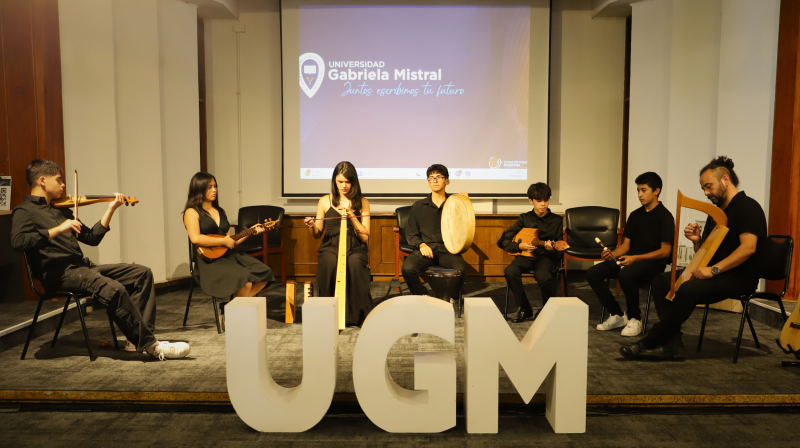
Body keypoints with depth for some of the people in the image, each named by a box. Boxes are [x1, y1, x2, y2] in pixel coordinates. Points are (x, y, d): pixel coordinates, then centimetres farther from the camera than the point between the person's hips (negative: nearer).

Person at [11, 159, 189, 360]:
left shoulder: (61, 210, 23)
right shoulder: (24, 211, 1)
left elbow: (92, 238, 21)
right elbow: (18, 242, -19)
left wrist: (111, 209, 15)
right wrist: (58, 229, -21)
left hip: (82, 266, 8)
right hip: (58, 273, -8)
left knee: (142, 273, -6)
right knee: (113, 288, -32)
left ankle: (136, 338, -14)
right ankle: (149, 345, -24)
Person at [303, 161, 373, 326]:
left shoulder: (362, 203, 8)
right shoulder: (325, 201, 9)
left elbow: (365, 237, -1)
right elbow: (317, 235, 12)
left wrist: (350, 215, -11)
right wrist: (312, 226, -11)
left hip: (355, 248, 0)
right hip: (330, 247, 0)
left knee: (355, 263, -35)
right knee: (330, 263, -35)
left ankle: (359, 314, -19)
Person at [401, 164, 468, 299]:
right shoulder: (419, 206, 18)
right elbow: (410, 234, 16)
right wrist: (421, 244, -6)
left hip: (448, 249, -1)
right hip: (425, 249, 1)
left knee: (460, 269, -32)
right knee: (407, 268, -30)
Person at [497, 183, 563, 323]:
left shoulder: (557, 220, 5)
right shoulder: (524, 218, 8)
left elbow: (560, 251, 4)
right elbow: (502, 241, 5)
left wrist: (552, 248, -19)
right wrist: (519, 246, -11)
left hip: (547, 257, -2)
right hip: (526, 254, 2)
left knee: (542, 276, -36)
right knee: (510, 272, -31)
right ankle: (525, 309, -9)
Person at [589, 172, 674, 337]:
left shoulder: (664, 216, -4)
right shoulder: (635, 215, 15)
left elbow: (665, 251, -10)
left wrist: (635, 258, -20)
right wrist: (611, 254, -7)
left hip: (653, 262, -7)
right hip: (630, 259, 7)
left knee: (626, 275, -38)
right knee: (593, 273, -14)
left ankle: (634, 319, -14)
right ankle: (617, 315, -1)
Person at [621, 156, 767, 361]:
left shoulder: (747, 206, -9)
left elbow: (748, 247, -23)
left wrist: (713, 270, -26)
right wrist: (698, 241, -2)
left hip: (740, 277, -9)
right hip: (717, 273, 9)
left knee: (689, 289, -33)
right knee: (660, 281, -4)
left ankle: (649, 343, -24)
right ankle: (672, 345, -14)